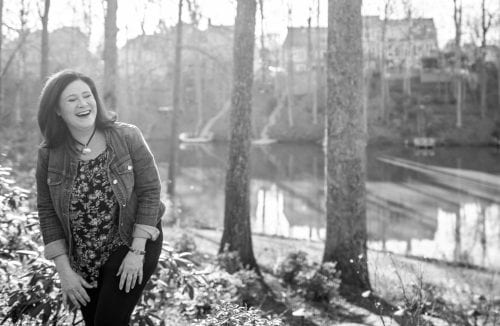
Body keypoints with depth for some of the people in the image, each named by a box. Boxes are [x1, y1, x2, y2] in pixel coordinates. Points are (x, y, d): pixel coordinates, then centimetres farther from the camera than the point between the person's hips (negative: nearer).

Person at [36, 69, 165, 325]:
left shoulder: (127, 137, -13)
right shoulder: (49, 155, -6)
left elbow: (150, 191, -12)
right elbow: (47, 212, -3)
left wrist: (137, 251, -16)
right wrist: (64, 270, -7)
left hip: (131, 246, -3)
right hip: (82, 261, 3)